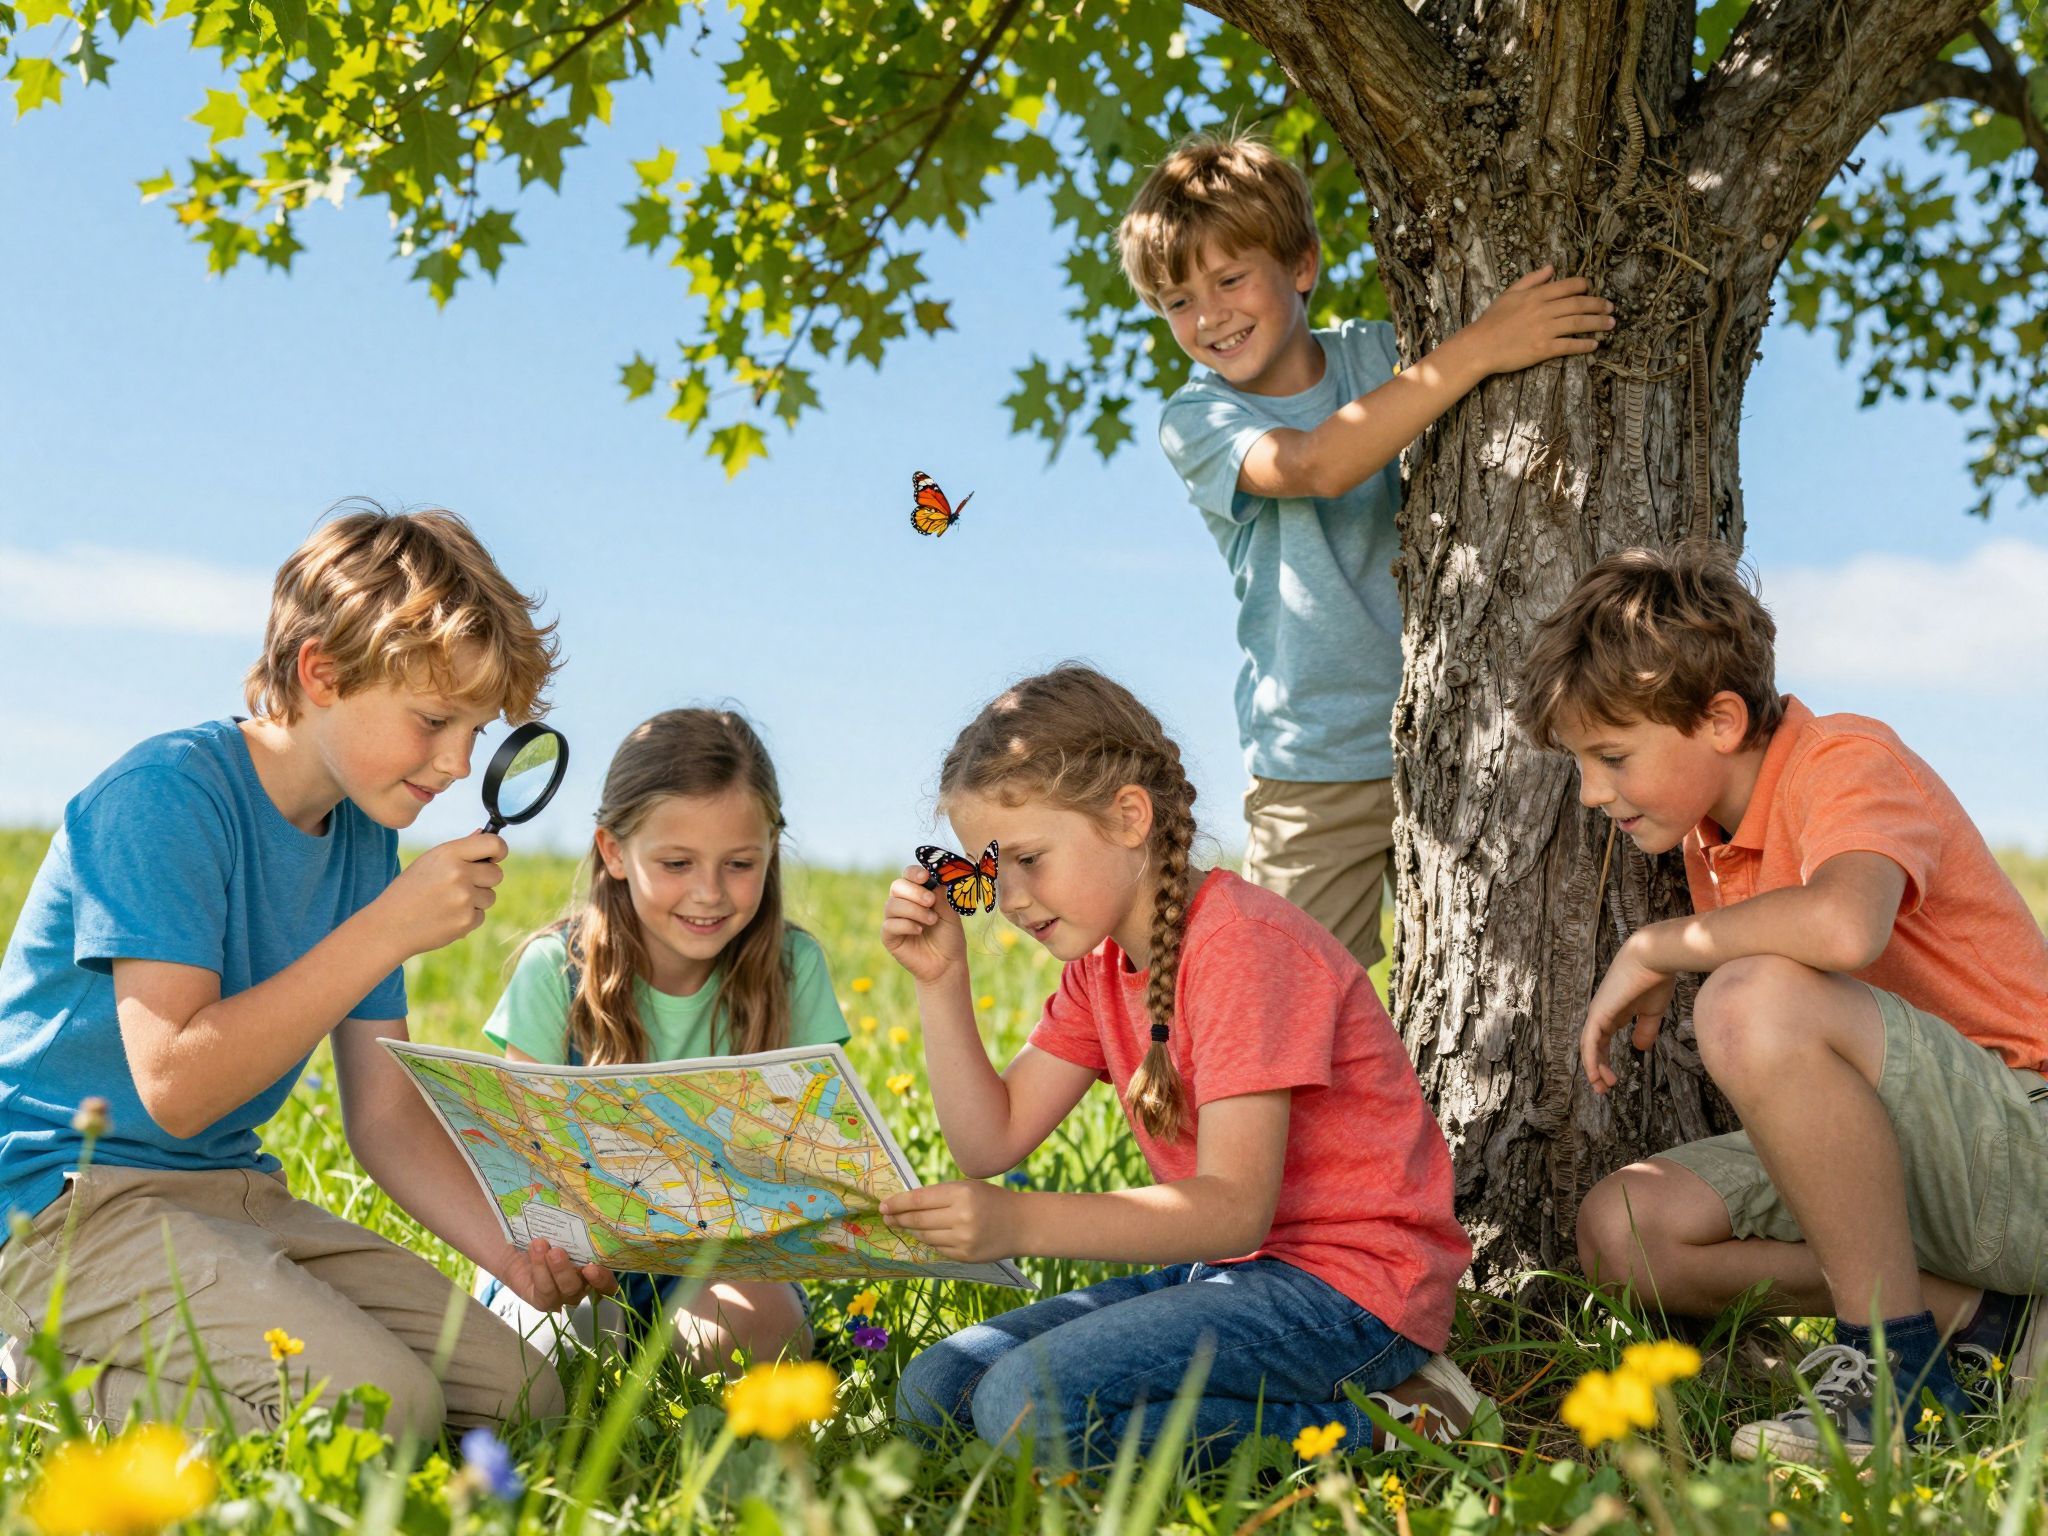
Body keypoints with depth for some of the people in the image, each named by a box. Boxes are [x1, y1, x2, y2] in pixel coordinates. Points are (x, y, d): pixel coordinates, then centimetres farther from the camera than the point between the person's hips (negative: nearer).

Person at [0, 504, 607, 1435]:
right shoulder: (163, 797, -16)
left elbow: (385, 1114, 8)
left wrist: (515, 1249, -8)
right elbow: (176, 1087, -23)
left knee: (520, 1394, -4)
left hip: (233, 1191, 8)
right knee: (383, 1409, -26)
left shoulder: (367, 842, 8)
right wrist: (389, 929, -23)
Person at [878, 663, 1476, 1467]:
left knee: (1030, 1405, -27)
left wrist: (1020, 1222, -35)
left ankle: (1365, 1424, -12)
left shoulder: (1241, 943, -18)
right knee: (935, 1391, 0)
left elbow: (1236, 1208, -25)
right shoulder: (1100, 965, 11)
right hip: (1226, 1269, 10)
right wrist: (940, 979, -1)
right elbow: (991, 1140, 8)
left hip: (1348, 1284, -10)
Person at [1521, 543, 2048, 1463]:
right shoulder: (1710, 834, 11)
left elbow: (1843, 925, -40)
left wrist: (1654, 947, -25)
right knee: (1623, 1227, -4)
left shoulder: (1847, 760, -15)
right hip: (1903, 1167, 9)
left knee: (1753, 999, -32)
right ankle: (1972, 1318, -4)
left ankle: (1901, 1364, -19)